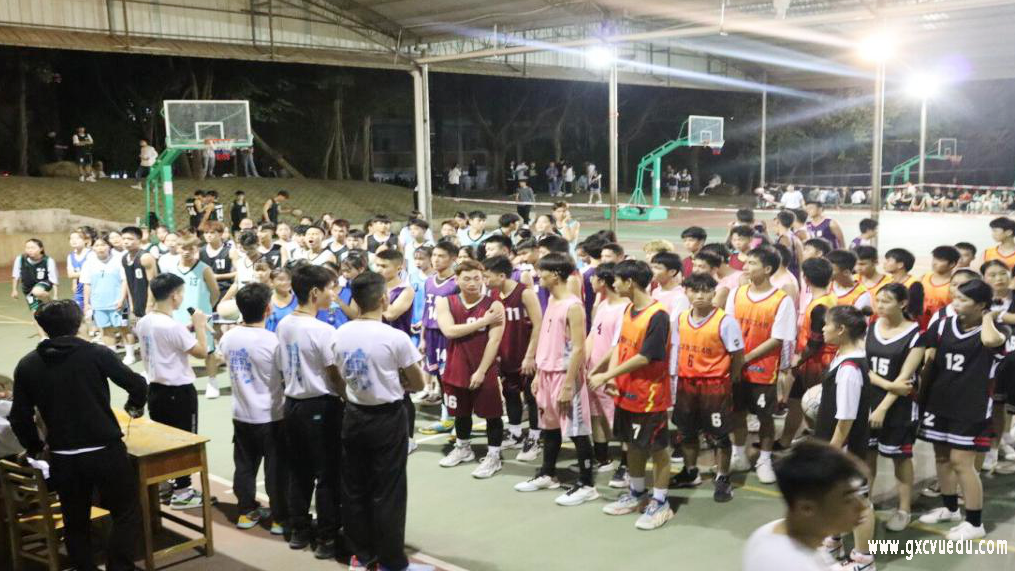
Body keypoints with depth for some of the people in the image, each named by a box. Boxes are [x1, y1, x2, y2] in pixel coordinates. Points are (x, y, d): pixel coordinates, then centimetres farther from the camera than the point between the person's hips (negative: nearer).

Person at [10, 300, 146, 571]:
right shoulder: (97, 354, -8)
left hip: (62, 459, 3)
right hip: (106, 452, -3)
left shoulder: (27, 365, 2)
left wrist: (34, 447, 22)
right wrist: (135, 405, 14)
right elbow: (138, 385, -9)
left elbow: (19, 418, 4)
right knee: (127, 514, 12)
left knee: (75, 523, 18)